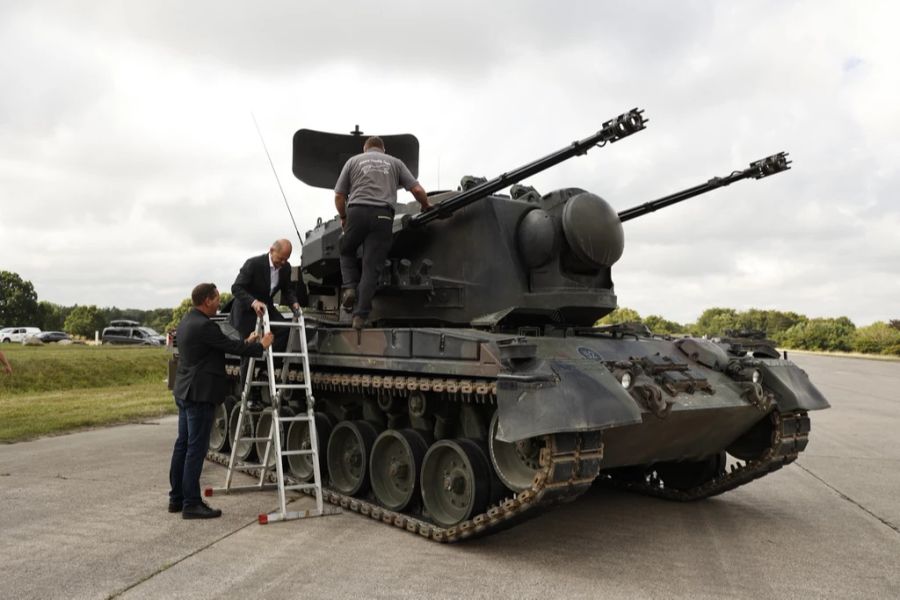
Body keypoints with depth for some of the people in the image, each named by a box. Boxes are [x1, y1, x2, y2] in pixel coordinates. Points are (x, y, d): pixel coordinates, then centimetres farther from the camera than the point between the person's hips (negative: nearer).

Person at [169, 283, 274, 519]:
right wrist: (261, 346, -2)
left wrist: (246, 343, 20)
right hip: (199, 394, -10)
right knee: (196, 448, -5)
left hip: (185, 393, 10)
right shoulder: (204, 326, -19)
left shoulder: (186, 322, 13)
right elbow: (231, 347, -15)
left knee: (183, 444, 14)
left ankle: (176, 498, 23)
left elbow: (222, 346, 18)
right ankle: (191, 504, 1)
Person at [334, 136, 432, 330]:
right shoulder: (395, 162, 21)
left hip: (357, 211, 0)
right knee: (372, 266, 0)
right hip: (383, 215, 0)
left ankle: (349, 287, 1)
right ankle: (360, 315, -3)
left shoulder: (353, 161, 20)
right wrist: (426, 205, 32)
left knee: (347, 251, 24)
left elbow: (339, 196, 14)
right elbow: (417, 190, 13)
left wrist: (343, 217, 30)